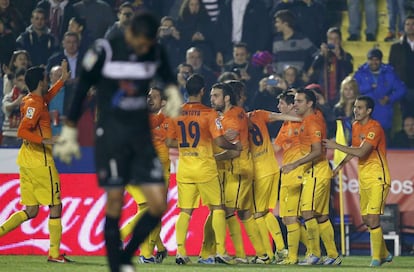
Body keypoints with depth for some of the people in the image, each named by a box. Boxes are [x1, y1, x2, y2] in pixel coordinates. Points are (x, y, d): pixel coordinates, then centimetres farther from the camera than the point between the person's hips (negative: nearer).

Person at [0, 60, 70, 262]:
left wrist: (62, 79, 33)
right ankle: (54, 254, 3)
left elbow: (46, 97, 35)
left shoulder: (30, 100, 13)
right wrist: (44, 141, -28)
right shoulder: (35, 104, -15)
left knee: (31, 211, 10)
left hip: (27, 161, 9)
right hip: (40, 162, -9)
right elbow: (22, 131, -25)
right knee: (55, 206, 0)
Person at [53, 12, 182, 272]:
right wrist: (69, 132, 1)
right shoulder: (105, 51, -11)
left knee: (159, 204, -5)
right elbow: (81, 90, -1)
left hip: (142, 134, 4)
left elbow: (167, 75, 23)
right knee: (115, 204, -6)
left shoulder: (156, 53, 1)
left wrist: (172, 91, 0)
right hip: (111, 134, -4)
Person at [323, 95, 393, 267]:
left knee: (372, 218, -15)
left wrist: (336, 146, -21)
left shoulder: (374, 128, -18)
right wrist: (340, 165, 20)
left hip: (377, 178, -9)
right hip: (363, 178, 9)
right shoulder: (356, 126, 10)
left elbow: (361, 152, -27)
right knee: (366, 219, 11)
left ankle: (377, 257, -7)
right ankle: (384, 254, 25)